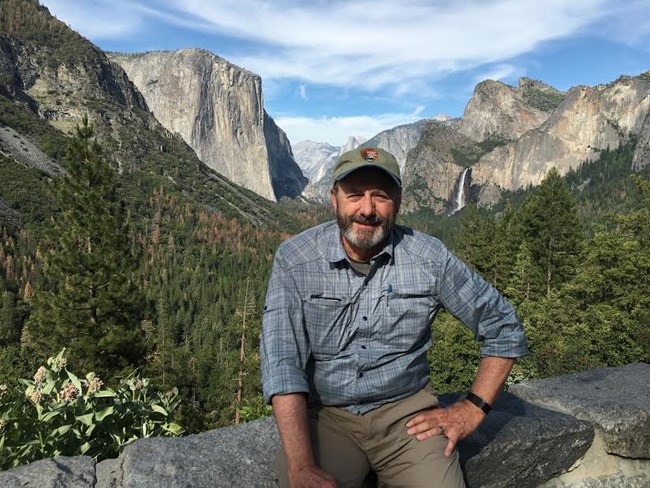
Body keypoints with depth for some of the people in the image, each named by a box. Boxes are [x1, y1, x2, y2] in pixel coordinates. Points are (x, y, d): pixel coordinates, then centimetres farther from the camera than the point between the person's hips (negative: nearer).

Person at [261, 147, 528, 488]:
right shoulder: (294, 259, -11)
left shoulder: (429, 258, -8)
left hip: (407, 410, 1)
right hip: (324, 415, 0)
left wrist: (472, 409, -2)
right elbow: (282, 362, -18)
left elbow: (504, 327, 3)